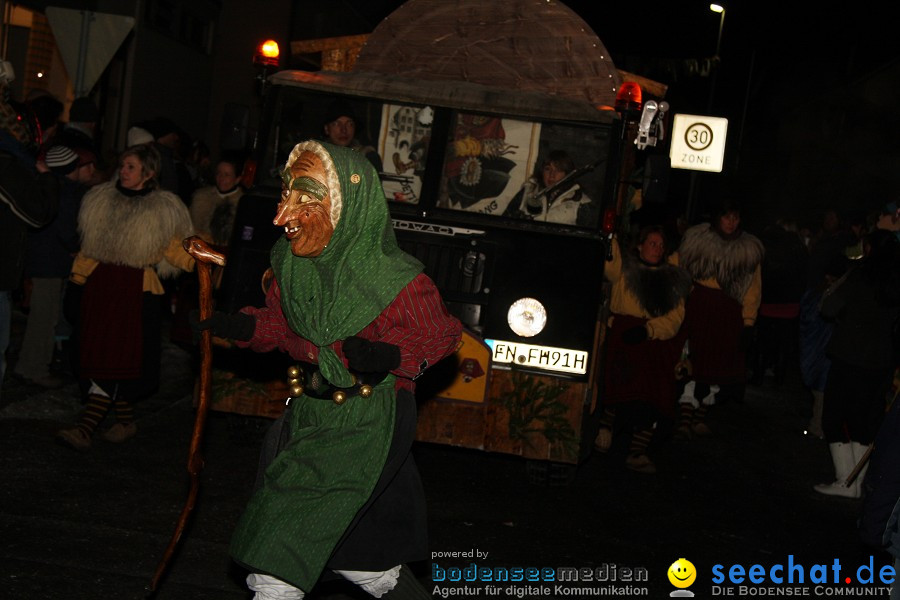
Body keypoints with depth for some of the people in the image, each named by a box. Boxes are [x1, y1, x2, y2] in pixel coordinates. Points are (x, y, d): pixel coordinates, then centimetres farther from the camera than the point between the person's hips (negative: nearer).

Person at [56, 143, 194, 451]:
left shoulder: (164, 209, 0)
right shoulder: (101, 198, 12)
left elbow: (175, 252, 1)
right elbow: (88, 246, 17)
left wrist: (195, 255, -19)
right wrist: (77, 280, 11)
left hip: (137, 289, -5)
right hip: (99, 284, 5)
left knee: (116, 357, -10)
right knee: (97, 354, 4)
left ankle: (85, 428, -14)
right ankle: (126, 421, 19)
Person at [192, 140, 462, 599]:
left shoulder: (396, 280, -24)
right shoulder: (291, 261, -6)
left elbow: (441, 334, -9)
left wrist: (391, 356, -27)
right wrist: (239, 326, -10)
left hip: (366, 423, -7)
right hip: (309, 410, 7)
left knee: (276, 558, -6)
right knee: (350, 548, 23)